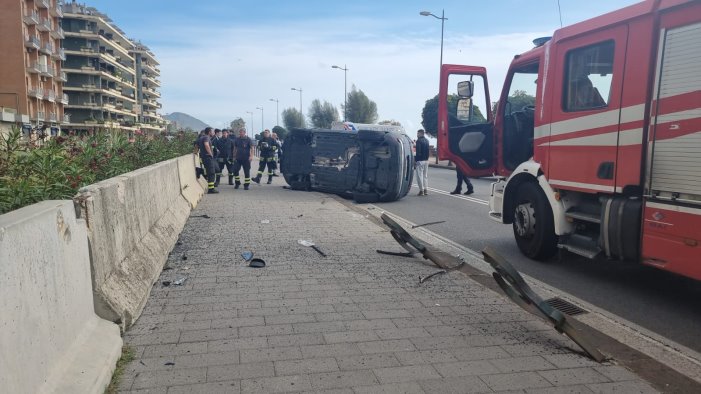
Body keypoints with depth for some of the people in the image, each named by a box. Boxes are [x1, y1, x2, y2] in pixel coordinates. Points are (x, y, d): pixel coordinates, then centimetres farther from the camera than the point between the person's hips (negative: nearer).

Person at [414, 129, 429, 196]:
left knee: (419, 175, -3)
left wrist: (415, 160, -14)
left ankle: (421, 190, -3)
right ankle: (425, 190, 16)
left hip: (420, 160, -8)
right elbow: (427, 151, 14)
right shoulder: (426, 141, 12)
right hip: (426, 160, 8)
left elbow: (418, 152, -18)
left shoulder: (419, 141, -13)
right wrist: (426, 158, 18)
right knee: (425, 175, 13)